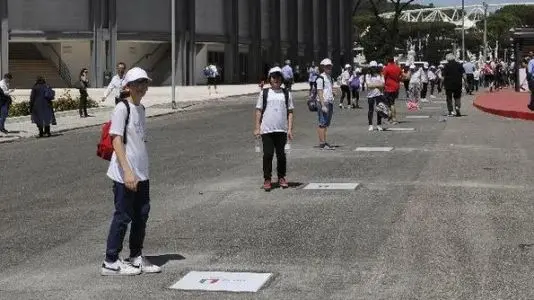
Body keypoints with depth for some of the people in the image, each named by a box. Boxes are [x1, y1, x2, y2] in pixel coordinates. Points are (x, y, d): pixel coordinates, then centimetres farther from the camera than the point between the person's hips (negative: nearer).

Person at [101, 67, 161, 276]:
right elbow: (117, 141, -18)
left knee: (142, 214, 13)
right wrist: (127, 172, -25)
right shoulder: (122, 108, -13)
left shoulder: (141, 109, 14)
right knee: (123, 216, -2)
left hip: (141, 173, 8)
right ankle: (110, 262, 8)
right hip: (124, 174, -8)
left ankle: (136, 258, 25)